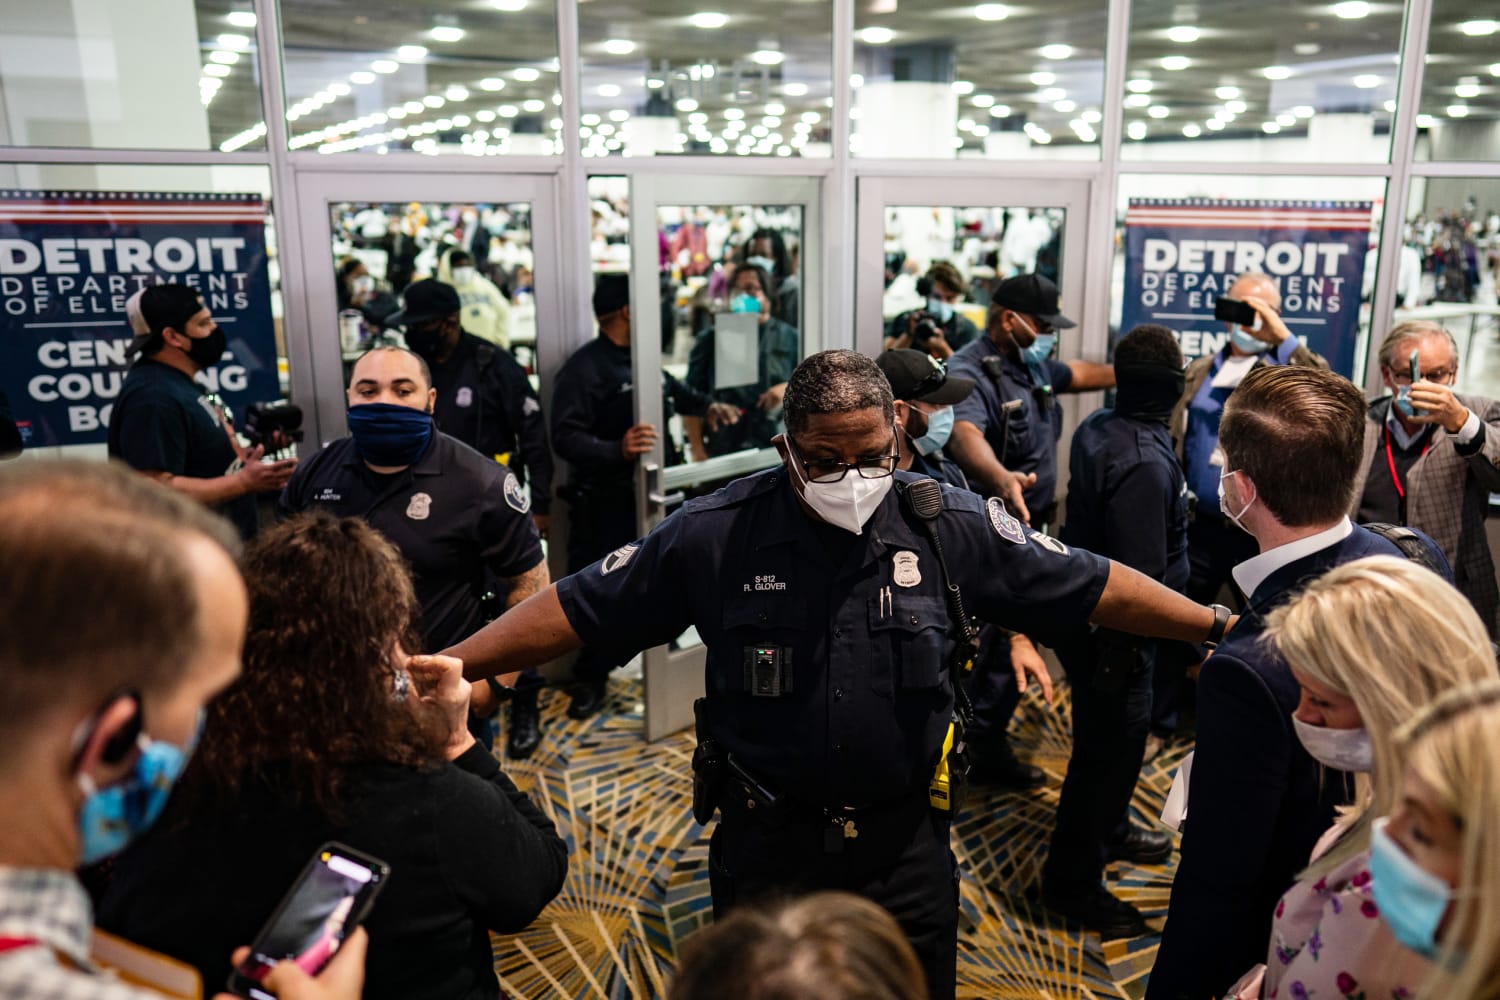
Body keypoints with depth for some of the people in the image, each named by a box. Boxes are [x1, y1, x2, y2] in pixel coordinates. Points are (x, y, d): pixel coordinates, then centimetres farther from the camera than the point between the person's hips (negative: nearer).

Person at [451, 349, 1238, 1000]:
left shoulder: (953, 527, -10)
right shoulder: (716, 534, -13)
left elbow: (1099, 589, 0)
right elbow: (575, 610, -9)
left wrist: (1215, 625, 0)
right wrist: (445, 669, -14)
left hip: (904, 846, 1)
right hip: (765, 846, 0)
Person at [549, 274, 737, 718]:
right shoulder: (584, 367, -16)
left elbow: (675, 392, 30)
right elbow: (566, 437, -24)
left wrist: (708, 406, 11)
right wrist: (617, 450, -40)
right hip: (607, 501, -7)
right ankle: (591, 678, 19)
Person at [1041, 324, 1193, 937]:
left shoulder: (1097, 428, 0)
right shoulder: (1144, 462, -28)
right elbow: (1144, 578, -29)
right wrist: (1188, 649, -19)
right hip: (1115, 635, -9)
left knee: (1110, 741, 27)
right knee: (1109, 748, 5)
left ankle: (1108, 831, 49)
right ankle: (1073, 883, 20)